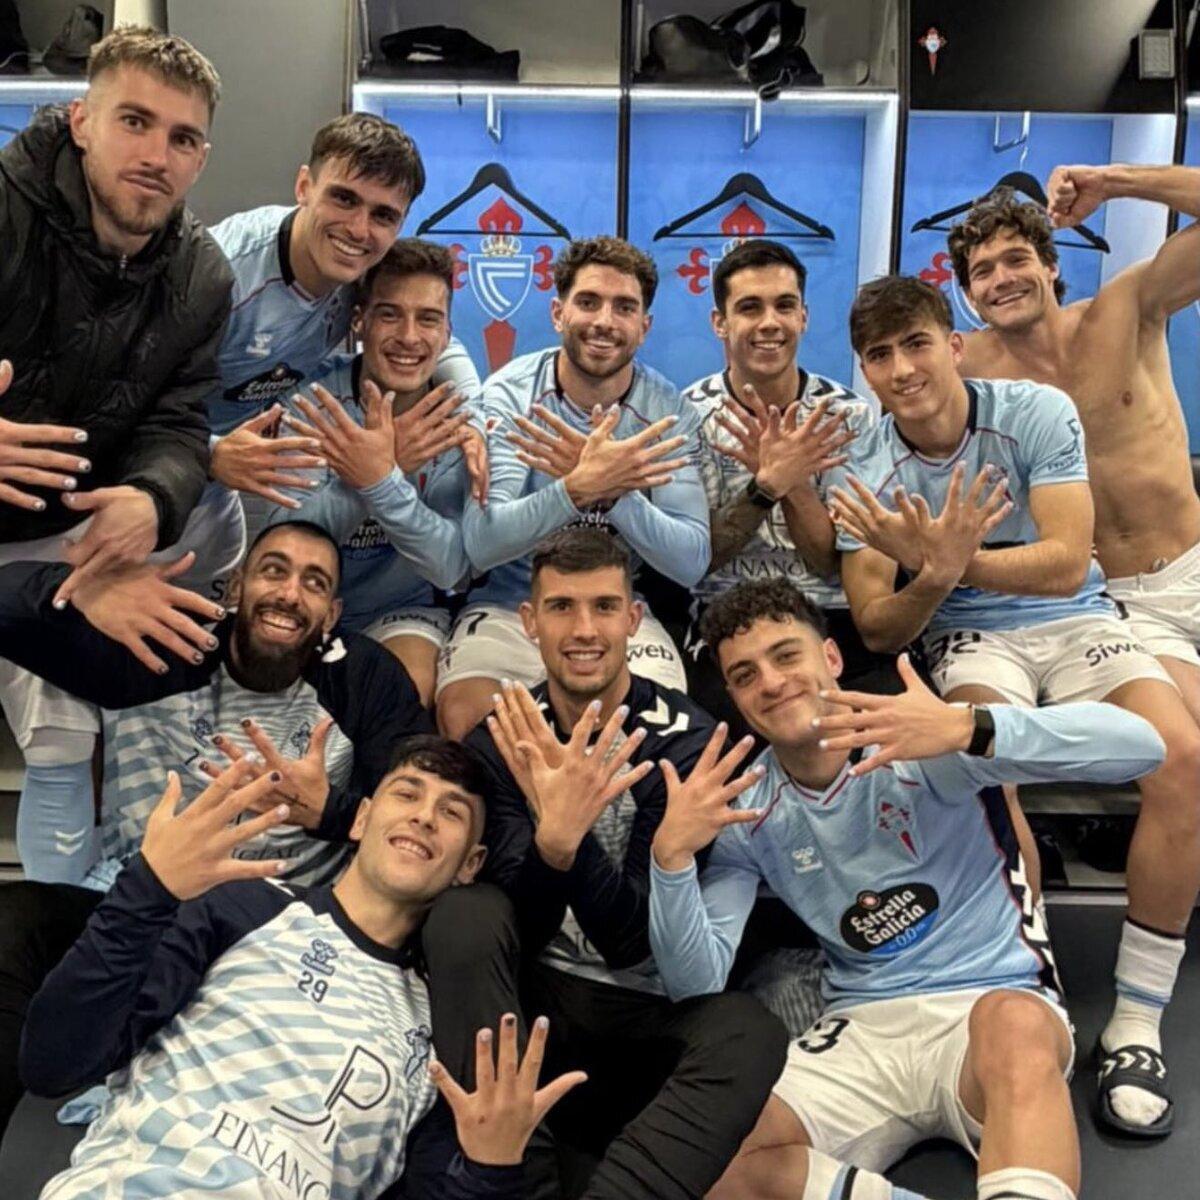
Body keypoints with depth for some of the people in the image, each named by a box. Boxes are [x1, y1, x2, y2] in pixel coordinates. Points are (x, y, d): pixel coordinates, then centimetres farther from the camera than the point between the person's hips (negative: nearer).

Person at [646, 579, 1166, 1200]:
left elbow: (1139, 744, -22)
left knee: (1012, 1023, -41)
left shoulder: (927, 740, -10)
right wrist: (671, 854, -20)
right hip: (862, 1031, 4)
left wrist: (968, 729, -37)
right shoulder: (744, 811, 2)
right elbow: (696, 985, -3)